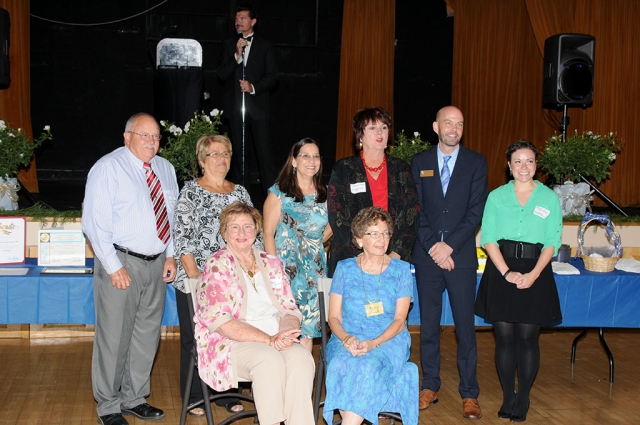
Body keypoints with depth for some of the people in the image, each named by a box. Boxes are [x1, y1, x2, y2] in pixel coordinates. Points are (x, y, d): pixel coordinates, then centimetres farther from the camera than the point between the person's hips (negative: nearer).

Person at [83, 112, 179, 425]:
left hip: (156, 264, 6)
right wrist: (114, 267, -17)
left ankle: (134, 399, 29)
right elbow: (95, 222, -12)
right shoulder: (108, 168, -8)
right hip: (121, 263, -6)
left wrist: (171, 256, 7)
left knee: (147, 335, 14)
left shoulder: (165, 169, 11)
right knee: (114, 337, -1)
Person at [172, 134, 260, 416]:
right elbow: (181, 236, -8)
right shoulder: (191, 191, -1)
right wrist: (194, 274, -15)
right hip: (196, 283, -4)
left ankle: (225, 394, 20)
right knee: (194, 338, 4)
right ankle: (194, 398, 16)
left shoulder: (240, 192, 13)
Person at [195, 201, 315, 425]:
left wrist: (286, 334, -15)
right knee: (270, 359, -34)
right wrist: (269, 339, -21)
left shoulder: (271, 263, 14)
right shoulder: (218, 265, -2)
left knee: (302, 357, -27)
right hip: (229, 343, -4)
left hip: (276, 340, 5)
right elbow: (218, 320, -13)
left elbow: (290, 310, 10)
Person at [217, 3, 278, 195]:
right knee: (238, 151, 7)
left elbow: (272, 77, 1)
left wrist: (254, 87, -13)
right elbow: (222, 74, 0)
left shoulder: (265, 46, 4)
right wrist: (237, 56, -12)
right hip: (235, 106, 3)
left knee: (264, 150, -7)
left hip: (258, 106, -2)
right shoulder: (229, 45, 10)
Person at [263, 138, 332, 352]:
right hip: (287, 267, -4)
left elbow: (329, 226, 24)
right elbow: (268, 233, -5)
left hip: (315, 268, 4)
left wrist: (314, 245, 8)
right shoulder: (279, 192, -1)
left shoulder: (324, 194, 10)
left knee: (308, 326, 4)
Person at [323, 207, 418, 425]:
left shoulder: (401, 269, 6)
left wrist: (374, 343, -17)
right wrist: (346, 339, -16)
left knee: (369, 367, -34)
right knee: (342, 366, -34)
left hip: (389, 340, -1)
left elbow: (400, 320, 1)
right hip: (348, 339, 1)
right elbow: (334, 317, 7)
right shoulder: (345, 269, 9)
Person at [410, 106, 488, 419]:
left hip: (461, 256, -1)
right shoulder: (419, 162, 7)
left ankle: (469, 393, 10)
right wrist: (433, 245, -8)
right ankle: (430, 386, 20)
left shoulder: (476, 163, 4)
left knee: (465, 325, 1)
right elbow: (415, 210, 3)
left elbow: (476, 211, -3)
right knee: (428, 324, 8)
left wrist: (450, 245, -12)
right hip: (427, 255, 2)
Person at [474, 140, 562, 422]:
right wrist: (506, 272, -13)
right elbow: (488, 239, -1)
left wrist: (533, 274, -13)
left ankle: (523, 398, 15)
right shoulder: (496, 197, 5)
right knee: (504, 336, 3)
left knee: (527, 337, 3)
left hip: (535, 272, 0)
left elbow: (552, 242, 0)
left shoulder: (549, 198, 4)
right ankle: (507, 397, 15)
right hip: (501, 271, 1)